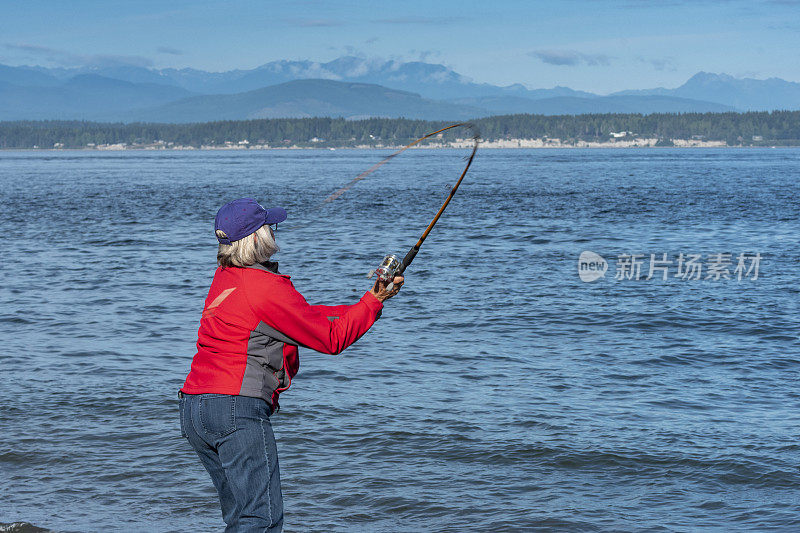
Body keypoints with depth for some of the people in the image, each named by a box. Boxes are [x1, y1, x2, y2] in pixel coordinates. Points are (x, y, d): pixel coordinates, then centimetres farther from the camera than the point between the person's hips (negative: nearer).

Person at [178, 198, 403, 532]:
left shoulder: (225, 276, 15)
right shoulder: (267, 287, -12)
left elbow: (304, 316, 18)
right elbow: (331, 339, -4)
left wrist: (358, 308, 15)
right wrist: (374, 301, 6)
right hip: (236, 409, -9)